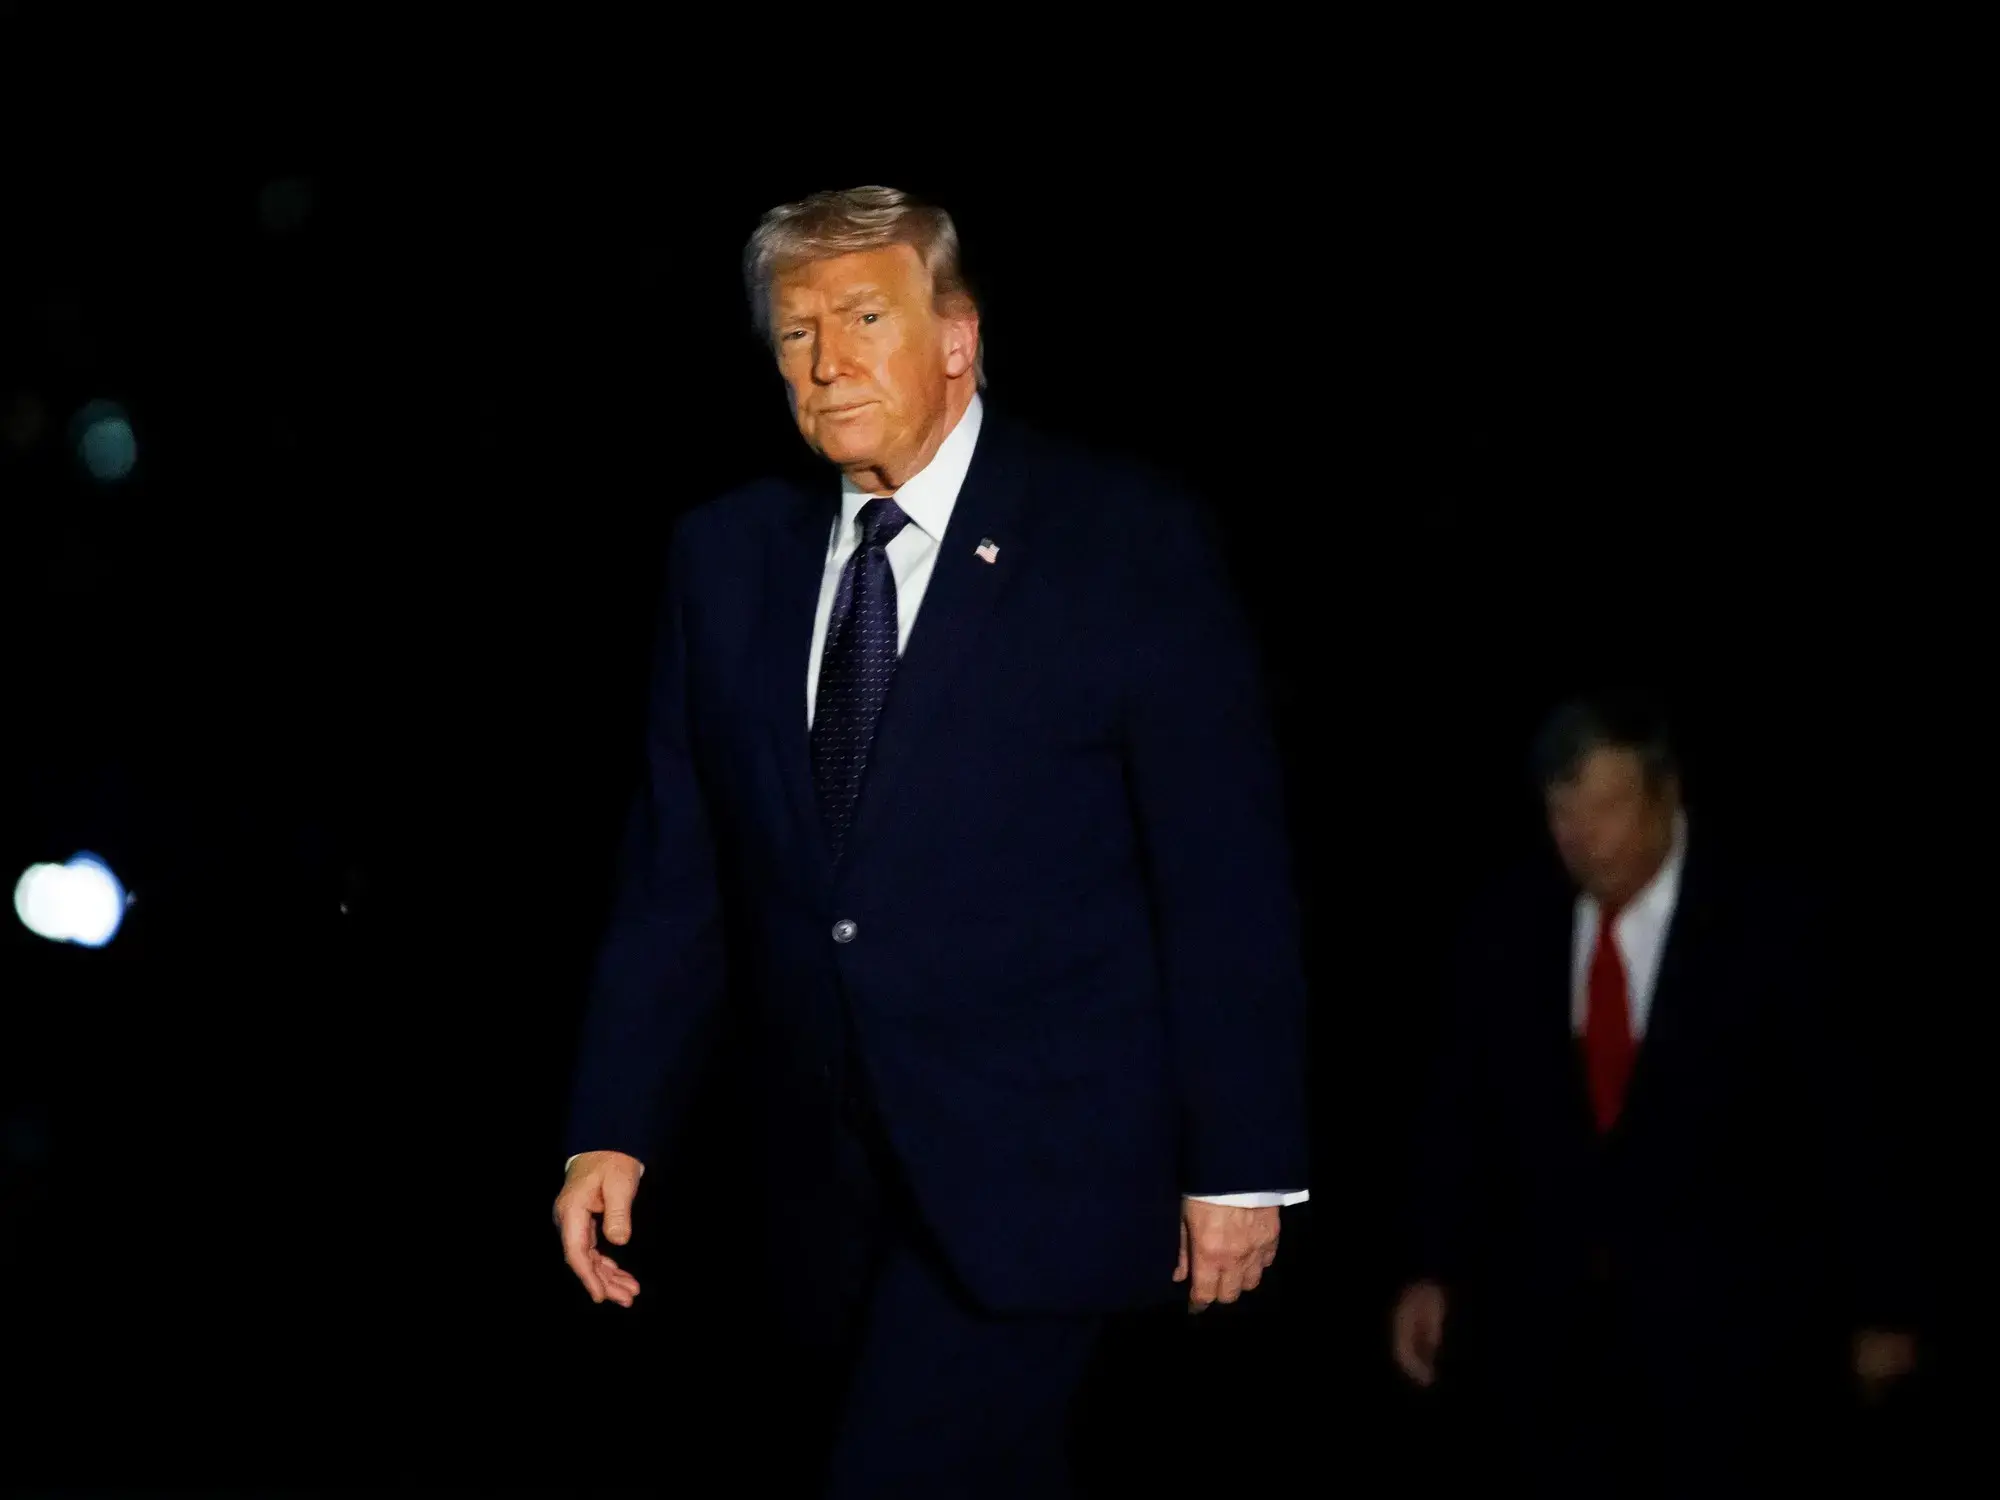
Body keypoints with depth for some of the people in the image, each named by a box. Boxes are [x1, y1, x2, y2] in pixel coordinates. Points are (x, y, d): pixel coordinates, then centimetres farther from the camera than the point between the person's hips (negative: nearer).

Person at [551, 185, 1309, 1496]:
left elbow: (1229, 875, -6)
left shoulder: (1124, 539, -5)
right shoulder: (728, 556, 8)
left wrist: (1241, 1166, -8)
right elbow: (678, 874, 8)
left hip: (1033, 1173, -5)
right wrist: (615, 1133, 0)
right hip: (833, 1185, 5)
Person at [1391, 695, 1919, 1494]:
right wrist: (1433, 1272, -4)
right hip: (1548, 1324, 3)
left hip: (1718, 1329, -2)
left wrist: (1877, 1308, 1)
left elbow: (1833, 1121, -2)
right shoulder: (1509, 926, 4)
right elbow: (1462, 1110, 6)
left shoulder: (1762, 924, -5)